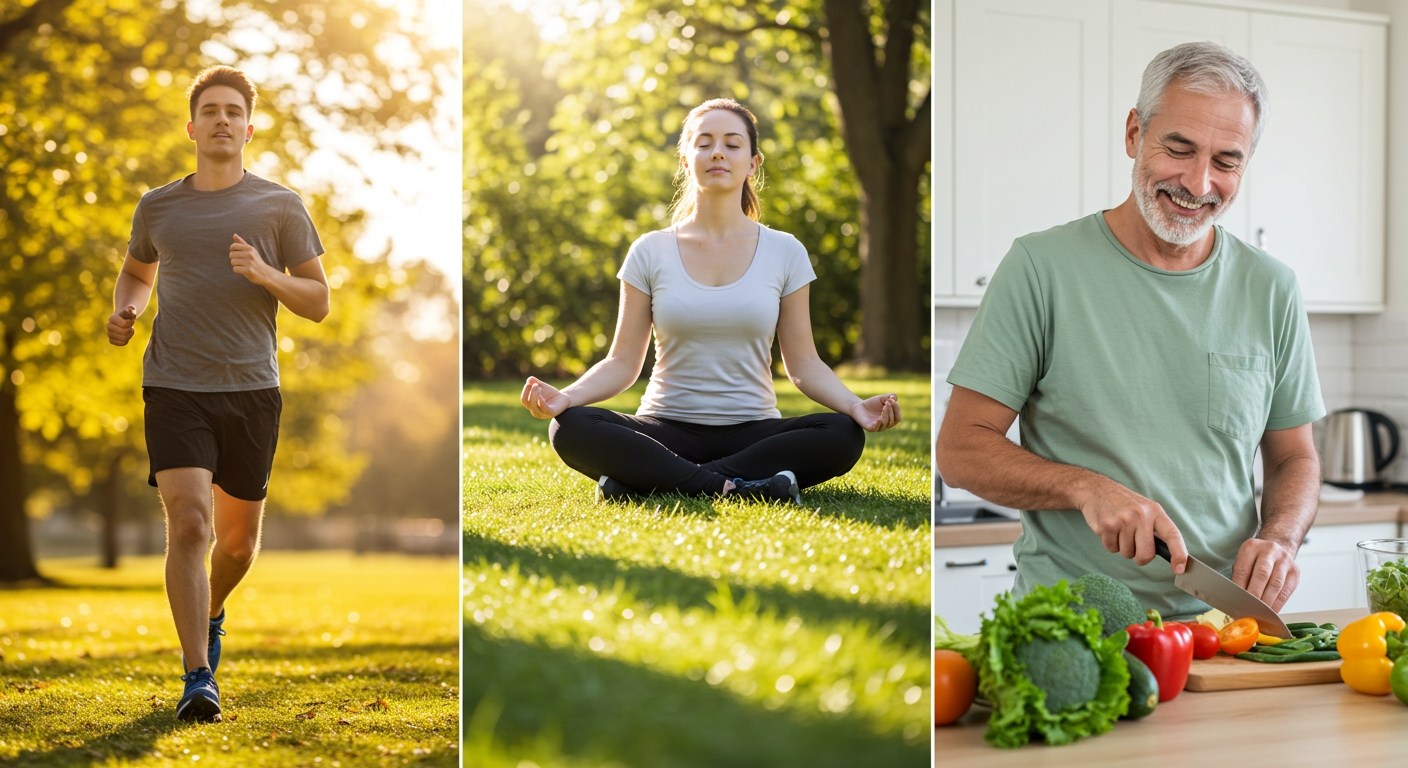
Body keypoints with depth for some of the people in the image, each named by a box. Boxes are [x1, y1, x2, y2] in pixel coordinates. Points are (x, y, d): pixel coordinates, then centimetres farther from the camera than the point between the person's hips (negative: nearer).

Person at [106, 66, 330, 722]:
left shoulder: (280, 206, 5)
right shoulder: (158, 207, 10)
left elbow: (319, 302, 5)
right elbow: (136, 271, 30)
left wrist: (265, 275, -13)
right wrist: (124, 309, 8)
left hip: (251, 386, 1)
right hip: (174, 385, 0)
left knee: (238, 541, 10)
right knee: (189, 522, -17)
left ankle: (209, 615, 43)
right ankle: (198, 678, -13)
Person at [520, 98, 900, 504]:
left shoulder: (784, 253, 6)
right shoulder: (650, 253, 5)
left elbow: (803, 363, 5)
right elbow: (623, 362, 2)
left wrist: (855, 406, -15)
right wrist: (565, 396, -18)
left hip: (752, 433, 1)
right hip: (667, 432, -1)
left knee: (842, 436, -30)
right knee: (571, 428, -29)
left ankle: (644, 481, -28)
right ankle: (734, 486, -30)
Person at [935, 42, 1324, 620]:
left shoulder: (1271, 289, 9)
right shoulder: (1041, 267, -3)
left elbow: (1294, 459, 18)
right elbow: (961, 450, -3)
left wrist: (1280, 539, -3)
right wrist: (1086, 487, -18)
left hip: (1219, 625, 3)